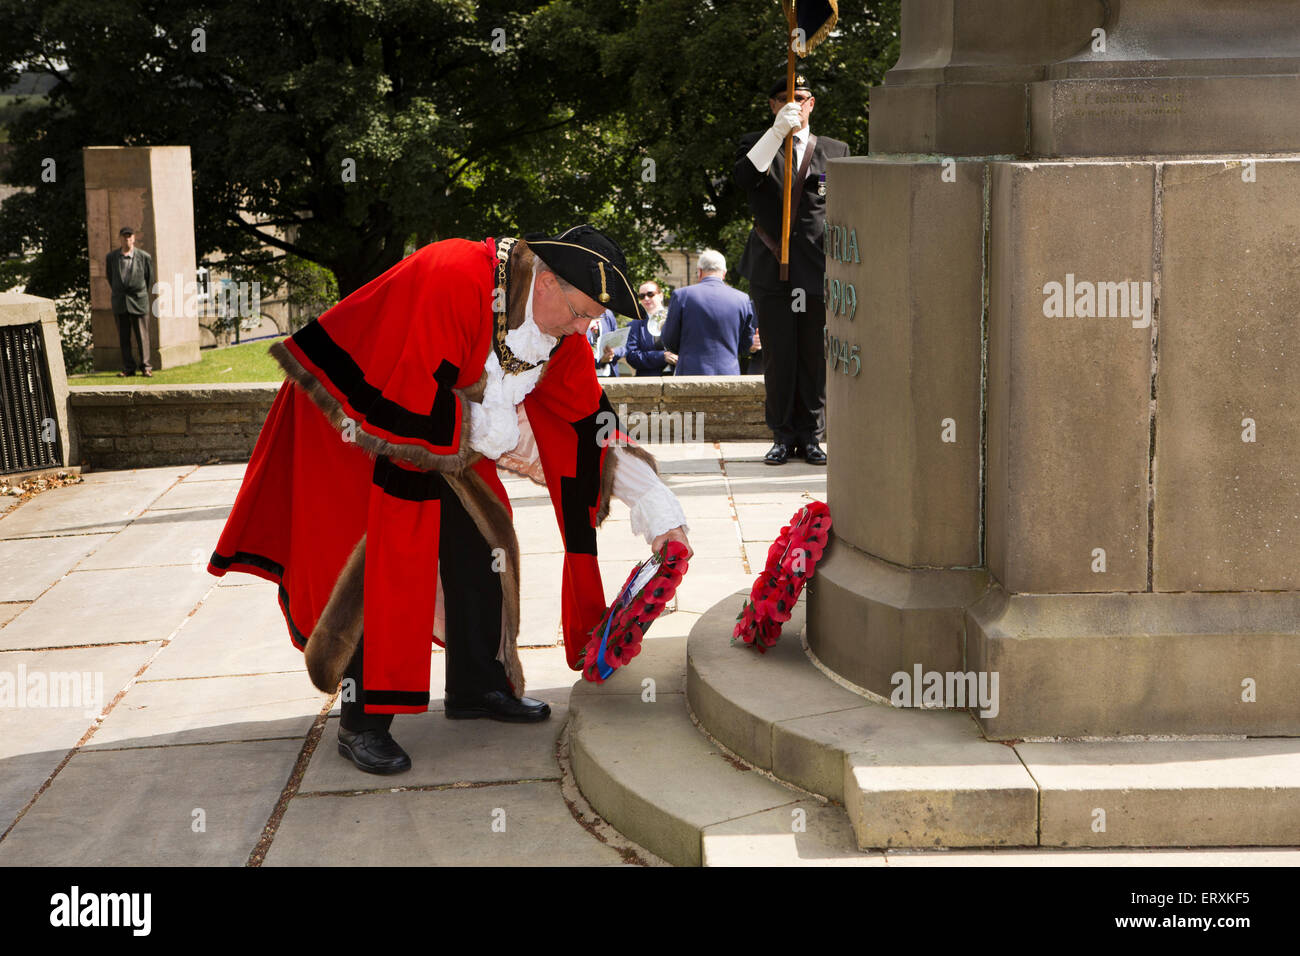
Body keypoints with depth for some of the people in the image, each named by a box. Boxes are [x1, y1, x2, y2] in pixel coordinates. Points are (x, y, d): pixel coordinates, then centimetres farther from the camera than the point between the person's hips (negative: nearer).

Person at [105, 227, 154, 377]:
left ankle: (145, 367, 6)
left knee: (142, 335, 0)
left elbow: (149, 277, 9)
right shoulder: (111, 257, 4)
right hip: (120, 302, 2)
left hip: (139, 301, -2)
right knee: (123, 336, 4)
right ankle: (128, 368, 10)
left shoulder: (144, 256, -2)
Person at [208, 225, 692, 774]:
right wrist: (497, 436, -22)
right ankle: (362, 721, -7)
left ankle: (478, 687, 21)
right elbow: (416, 394, -34)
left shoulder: (560, 326, -9)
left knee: (480, 535, 6)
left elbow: (593, 424, -4)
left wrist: (657, 508, -8)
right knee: (386, 559, -14)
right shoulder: (454, 280, -34)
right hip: (360, 415, -8)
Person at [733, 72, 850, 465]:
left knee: (815, 359, 1)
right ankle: (783, 436, 10)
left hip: (818, 271, 1)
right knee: (778, 359, 1)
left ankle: (811, 436, 11)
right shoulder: (756, 144, 11)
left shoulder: (835, 151, 14)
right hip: (771, 271, 0)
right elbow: (743, 177, -13)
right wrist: (777, 131, -21)